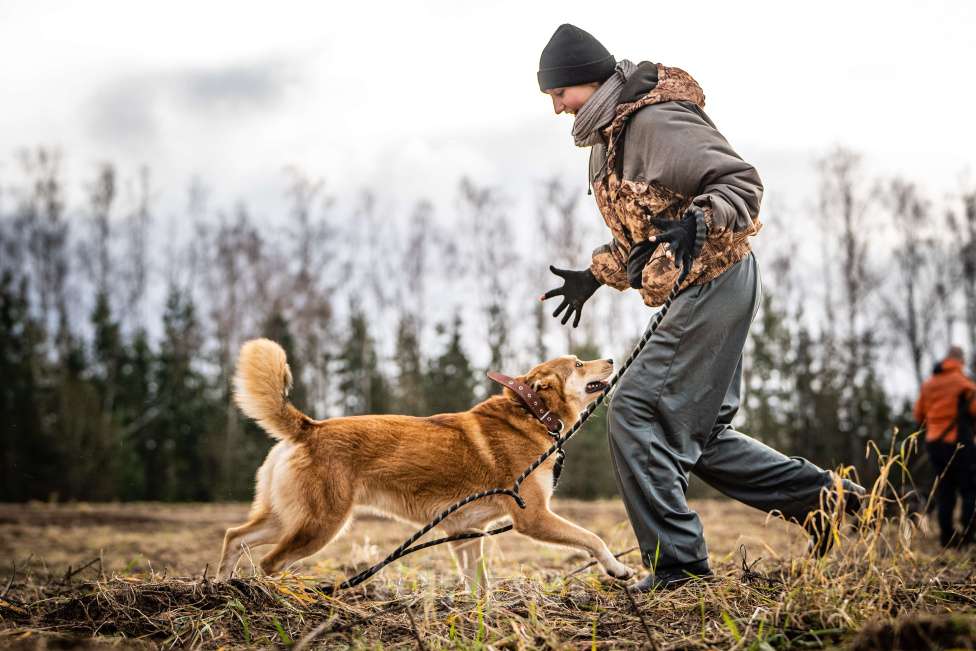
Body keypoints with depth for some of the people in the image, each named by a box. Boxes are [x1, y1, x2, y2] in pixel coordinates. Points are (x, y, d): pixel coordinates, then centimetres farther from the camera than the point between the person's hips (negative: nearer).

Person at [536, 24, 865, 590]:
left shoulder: (656, 120, -15)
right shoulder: (609, 137, 16)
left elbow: (742, 181, -20)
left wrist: (697, 222, -37)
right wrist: (596, 275, 21)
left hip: (714, 283, -10)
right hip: (710, 290, 10)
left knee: (637, 411, -13)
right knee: (702, 435, 12)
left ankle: (676, 565, -7)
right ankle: (825, 495, 20)